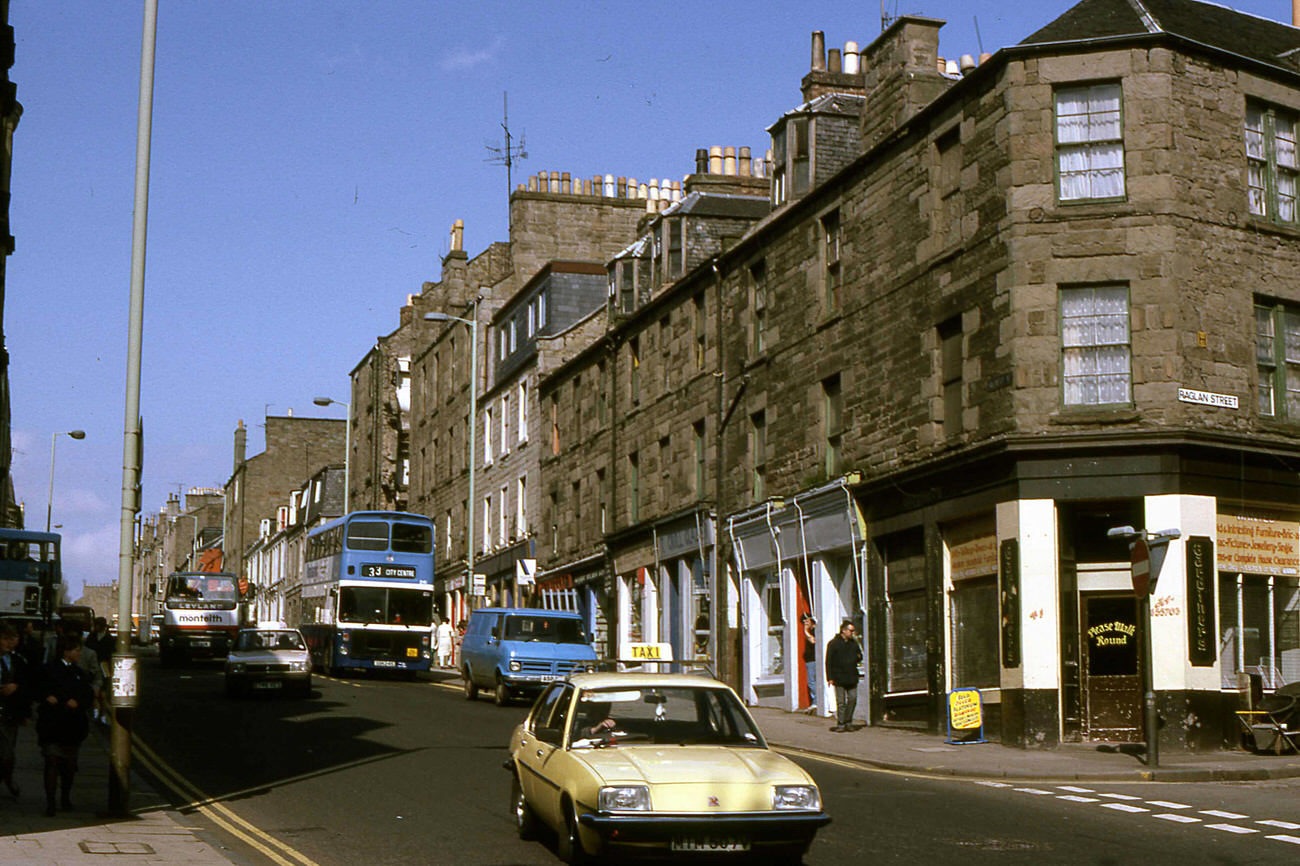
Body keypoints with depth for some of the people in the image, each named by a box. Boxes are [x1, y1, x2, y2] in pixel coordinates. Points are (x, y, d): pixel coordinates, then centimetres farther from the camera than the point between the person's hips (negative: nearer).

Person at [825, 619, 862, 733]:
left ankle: (848, 721, 17)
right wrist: (830, 677, -11)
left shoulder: (853, 643, 13)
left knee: (852, 699, 4)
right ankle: (840, 724, 3)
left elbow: (860, 657, 26)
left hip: (852, 678, 5)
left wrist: (858, 658, 0)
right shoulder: (834, 643, -4)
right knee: (841, 702, -3)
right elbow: (829, 662, -5)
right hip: (839, 678, -5)